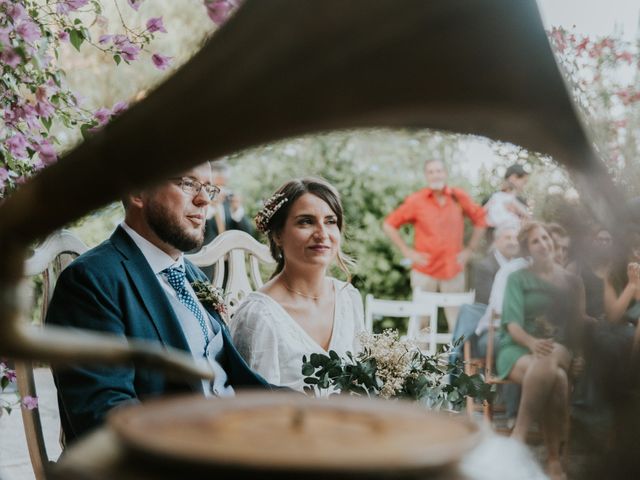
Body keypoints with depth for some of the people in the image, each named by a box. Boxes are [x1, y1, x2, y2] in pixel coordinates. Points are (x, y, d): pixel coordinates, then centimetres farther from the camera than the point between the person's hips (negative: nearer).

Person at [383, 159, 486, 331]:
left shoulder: (459, 197, 2)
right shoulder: (416, 201, -3)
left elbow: (480, 219, 13)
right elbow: (389, 225, 3)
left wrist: (470, 249, 7)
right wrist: (408, 252, -3)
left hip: (454, 270, 1)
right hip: (424, 270, -1)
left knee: (457, 323, 3)